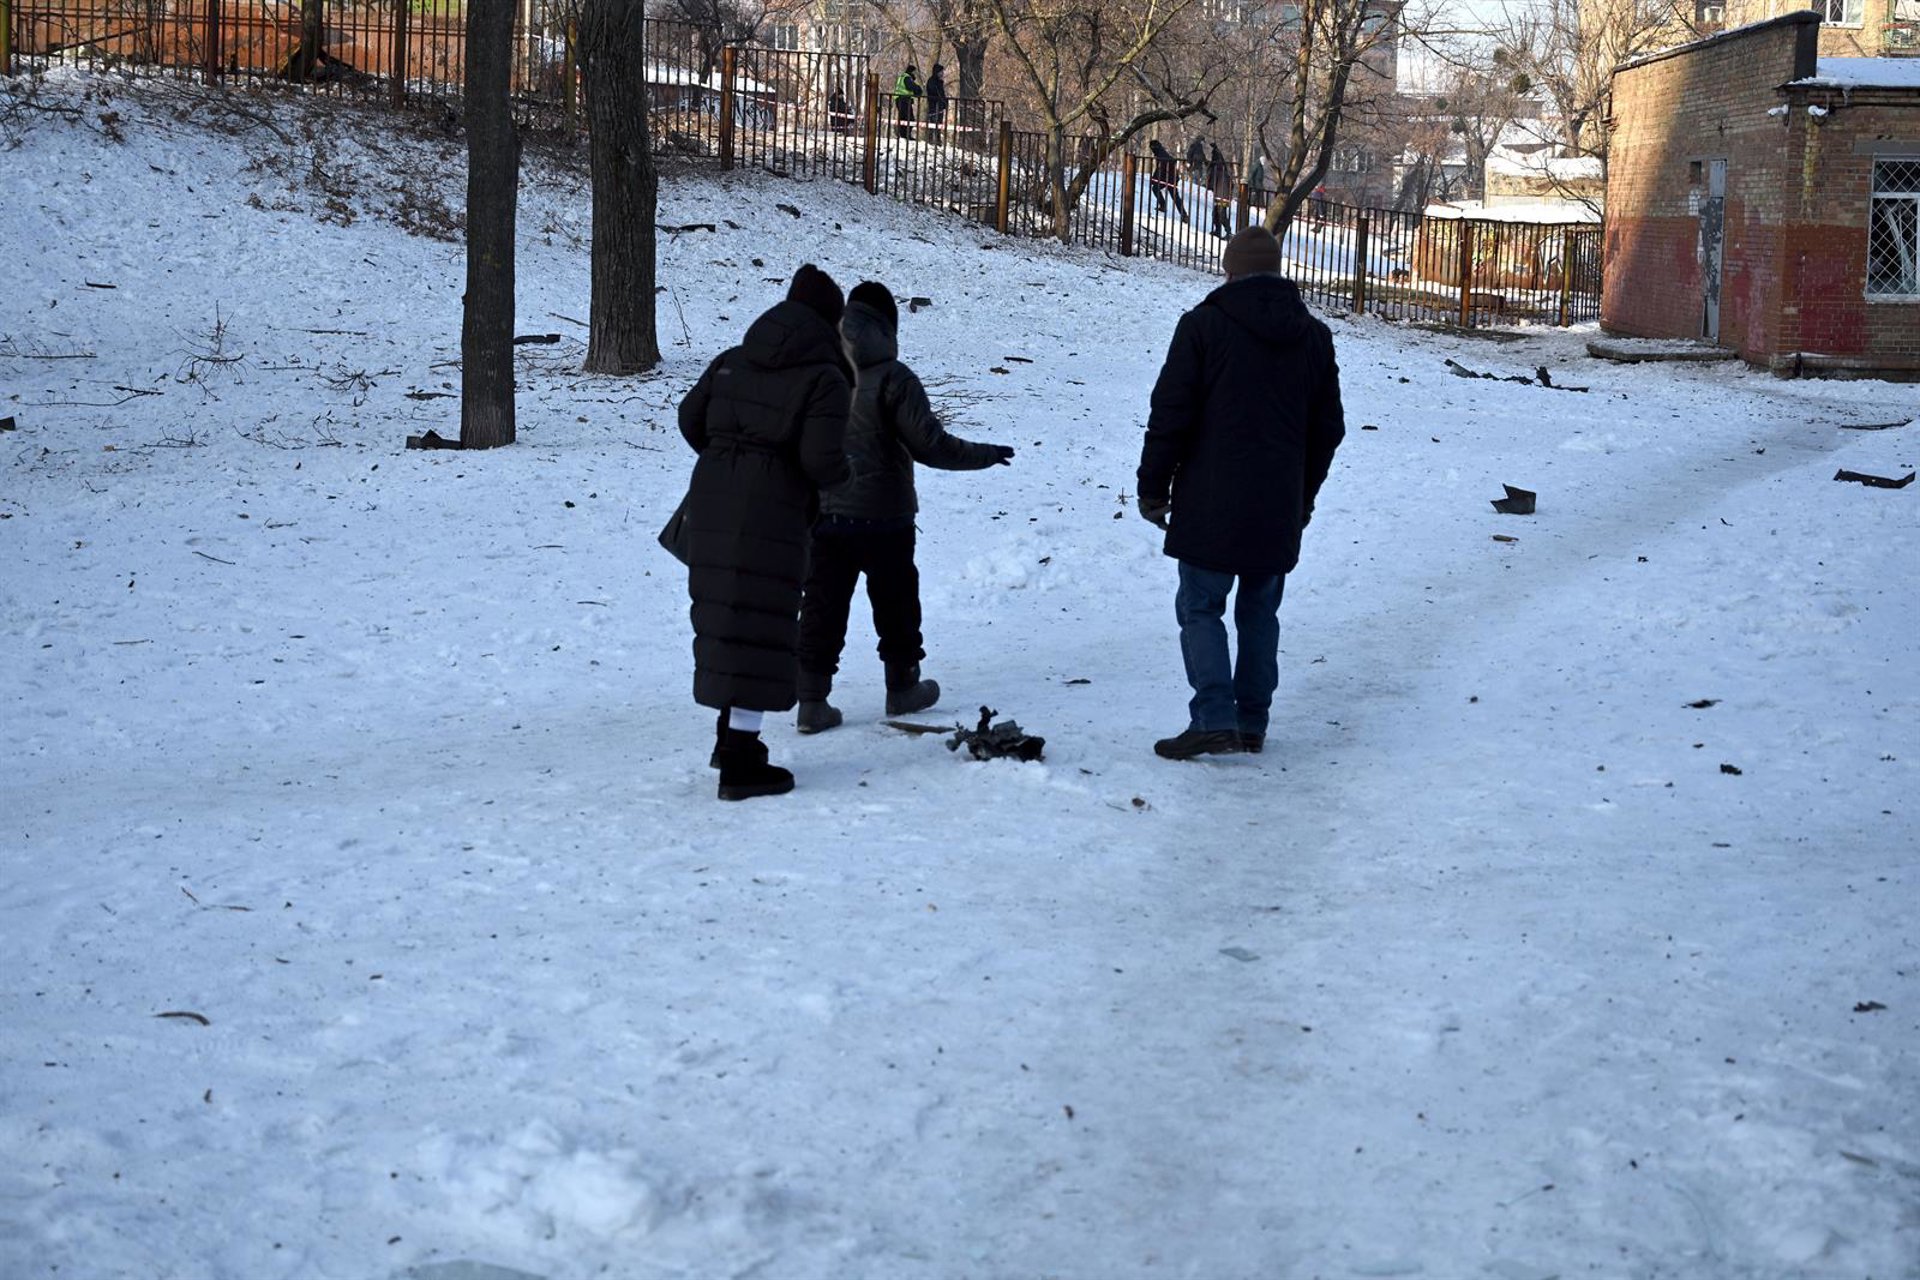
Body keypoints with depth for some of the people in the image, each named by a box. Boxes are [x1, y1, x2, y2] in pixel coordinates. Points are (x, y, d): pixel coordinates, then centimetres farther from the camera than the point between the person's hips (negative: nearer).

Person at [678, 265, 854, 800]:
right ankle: (740, 763, 1)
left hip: (710, 496, 7)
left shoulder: (732, 361, 11)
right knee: (760, 625, -1)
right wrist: (841, 471, 7)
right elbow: (821, 459, -15)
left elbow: (690, 419, 14)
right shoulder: (825, 379, -8)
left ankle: (731, 737, 31)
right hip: (771, 510, -7)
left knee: (724, 613, 19)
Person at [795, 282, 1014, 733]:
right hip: (882, 515, -3)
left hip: (821, 514, 3)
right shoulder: (893, 379, -14)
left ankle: (812, 700, 2)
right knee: (896, 603, 14)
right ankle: (902, 687, 27)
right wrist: (988, 454, -1)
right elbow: (931, 446, -15)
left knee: (821, 606, 6)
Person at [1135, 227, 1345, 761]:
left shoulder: (1203, 325, -8)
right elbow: (1329, 428, 14)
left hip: (1211, 506, -4)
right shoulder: (1313, 336, 8)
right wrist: (1304, 496, 24)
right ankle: (1252, 723, 16)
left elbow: (1170, 414, -9)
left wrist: (1153, 487, 0)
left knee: (1200, 608, 1)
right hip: (1279, 509, 5)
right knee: (1259, 611, 13)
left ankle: (1214, 721, -10)